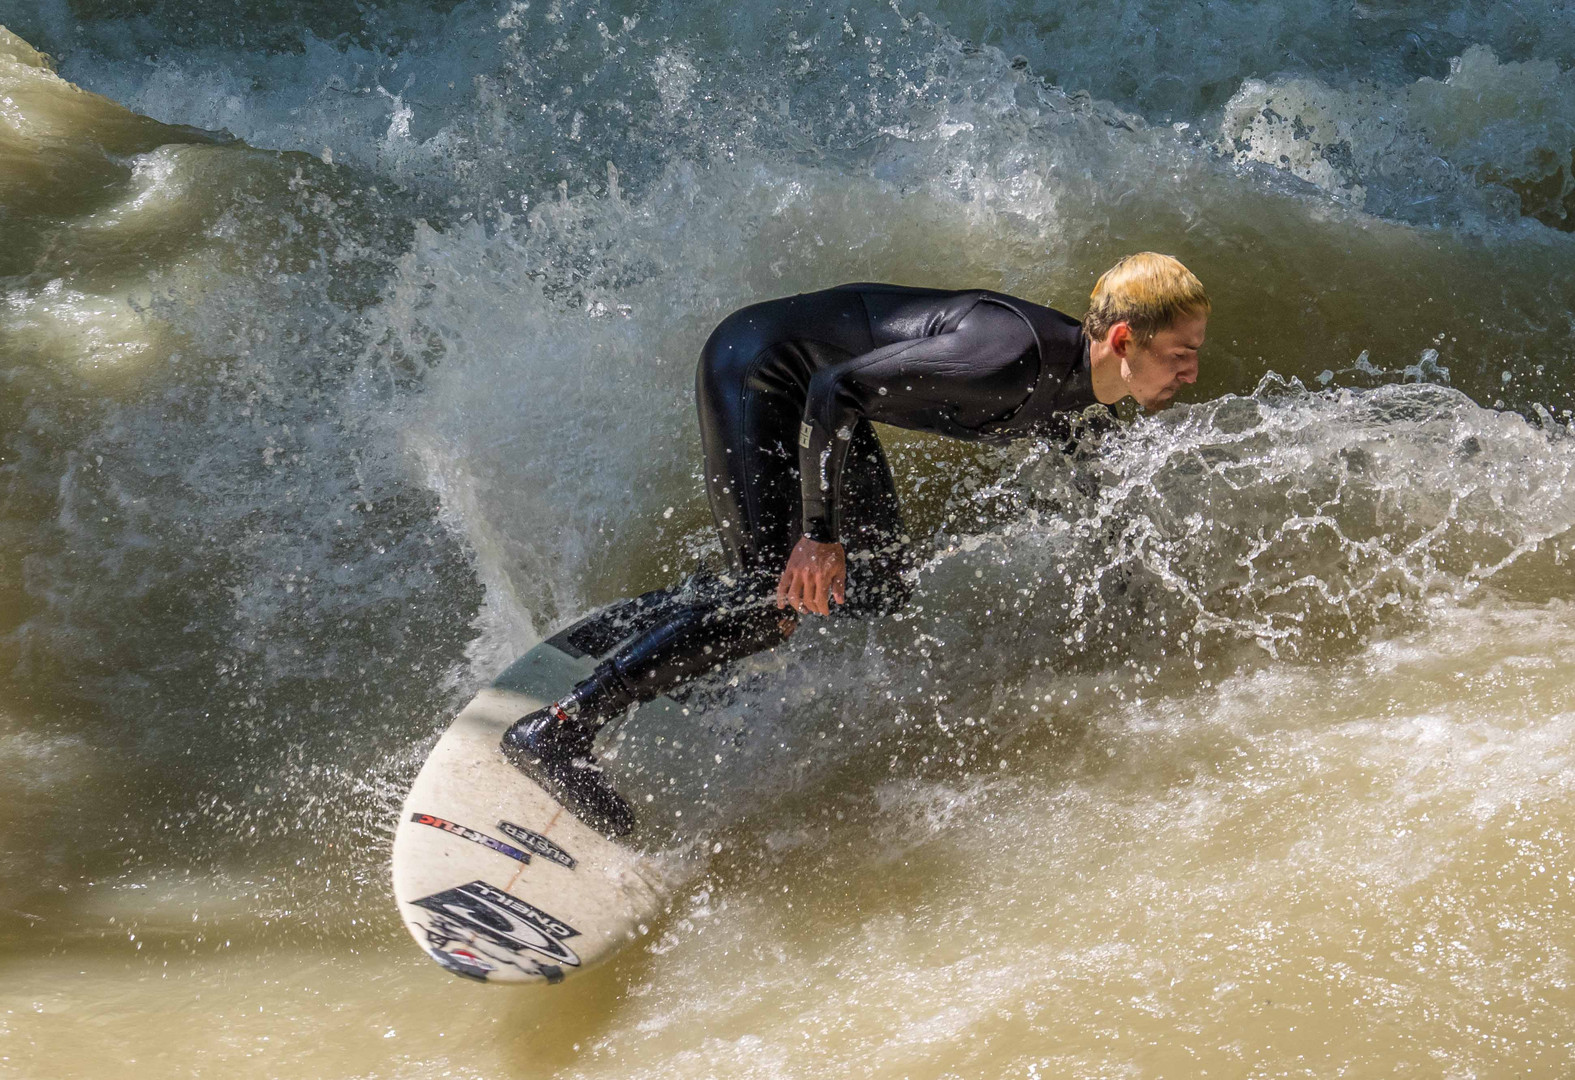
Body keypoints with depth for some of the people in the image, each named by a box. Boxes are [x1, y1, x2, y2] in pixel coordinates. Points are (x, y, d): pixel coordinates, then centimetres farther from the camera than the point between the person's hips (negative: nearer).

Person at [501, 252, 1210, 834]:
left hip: (813, 401, 9)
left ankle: (664, 616, 19)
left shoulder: (1076, 383, -5)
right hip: (752, 369, -9)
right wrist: (819, 533, -28)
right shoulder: (1016, 355, -32)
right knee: (781, 596, -18)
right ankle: (557, 729, -15)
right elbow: (839, 388, -31)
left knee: (876, 590, 8)